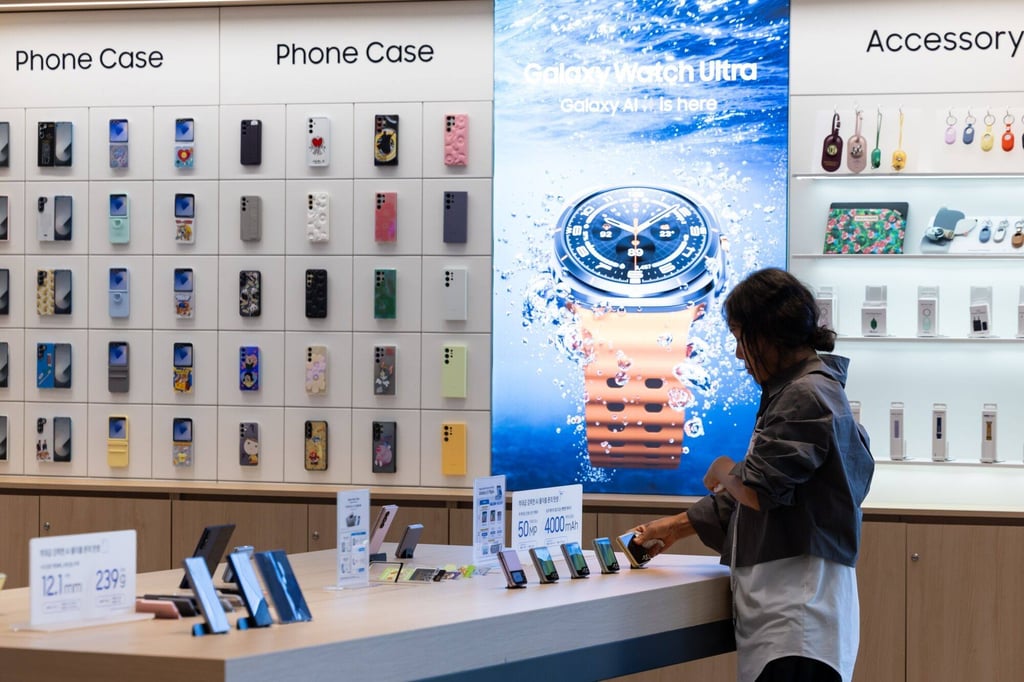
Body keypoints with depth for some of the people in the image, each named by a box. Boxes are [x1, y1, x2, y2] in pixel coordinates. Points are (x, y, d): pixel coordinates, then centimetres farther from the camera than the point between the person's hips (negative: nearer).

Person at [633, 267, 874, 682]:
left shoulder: (808, 396, -10)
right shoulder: (792, 391, 22)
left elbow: (759, 489, -16)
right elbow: (753, 495, 27)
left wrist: (722, 471, 6)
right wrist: (676, 527, 28)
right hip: (779, 601, 10)